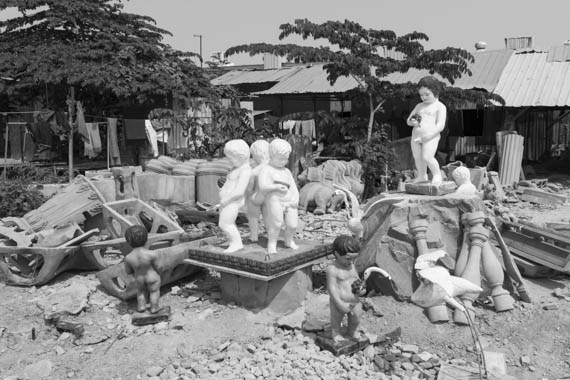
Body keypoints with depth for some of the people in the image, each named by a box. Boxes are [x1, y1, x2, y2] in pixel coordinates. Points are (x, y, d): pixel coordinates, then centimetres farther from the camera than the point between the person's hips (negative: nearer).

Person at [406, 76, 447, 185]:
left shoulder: (440, 107, 1)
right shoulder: (419, 106, 19)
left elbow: (440, 125, -8)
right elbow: (408, 120, 21)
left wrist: (430, 134, -23)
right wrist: (412, 122, -5)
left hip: (430, 137, -6)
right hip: (416, 136, 6)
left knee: (427, 157, -19)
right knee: (417, 157, 6)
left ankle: (437, 174, 2)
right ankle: (422, 175, 27)